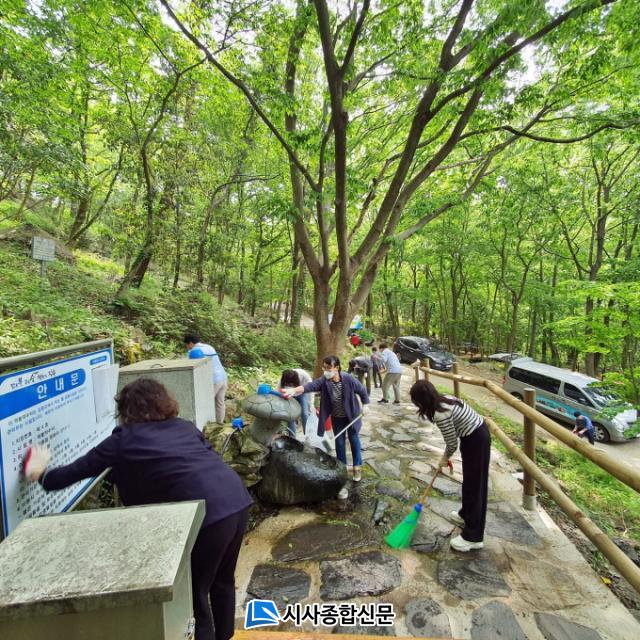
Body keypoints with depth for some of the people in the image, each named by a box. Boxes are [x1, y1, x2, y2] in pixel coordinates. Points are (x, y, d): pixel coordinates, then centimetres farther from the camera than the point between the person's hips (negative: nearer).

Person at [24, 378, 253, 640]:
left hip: (208, 512, -7)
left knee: (194, 592, 20)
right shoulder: (184, 426, 19)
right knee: (223, 580, 29)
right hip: (238, 498, 7)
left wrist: (41, 474, 36)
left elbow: (80, 469, 18)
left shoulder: (124, 438, 7)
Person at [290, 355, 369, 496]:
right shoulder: (323, 381, -25)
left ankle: (357, 467, 39)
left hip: (352, 415, -1)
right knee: (339, 444, 7)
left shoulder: (348, 379, -28)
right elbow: (310, 386, -44)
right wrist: (295, 390, -61)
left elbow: (362, 391, -12)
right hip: (337, 418, 1)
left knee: (354, 440, 15)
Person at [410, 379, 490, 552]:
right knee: (470, 481, 24)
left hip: (475, 441, -9)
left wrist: (445, 458, 4)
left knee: (474, 485, 0)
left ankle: (473, 537, 11)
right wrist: (446, 456, 12)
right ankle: (466, 515, 43)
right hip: (478, 434, 9)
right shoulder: (445, 399, 0)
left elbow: (452, 443, -16)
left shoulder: (440, 414, -26)